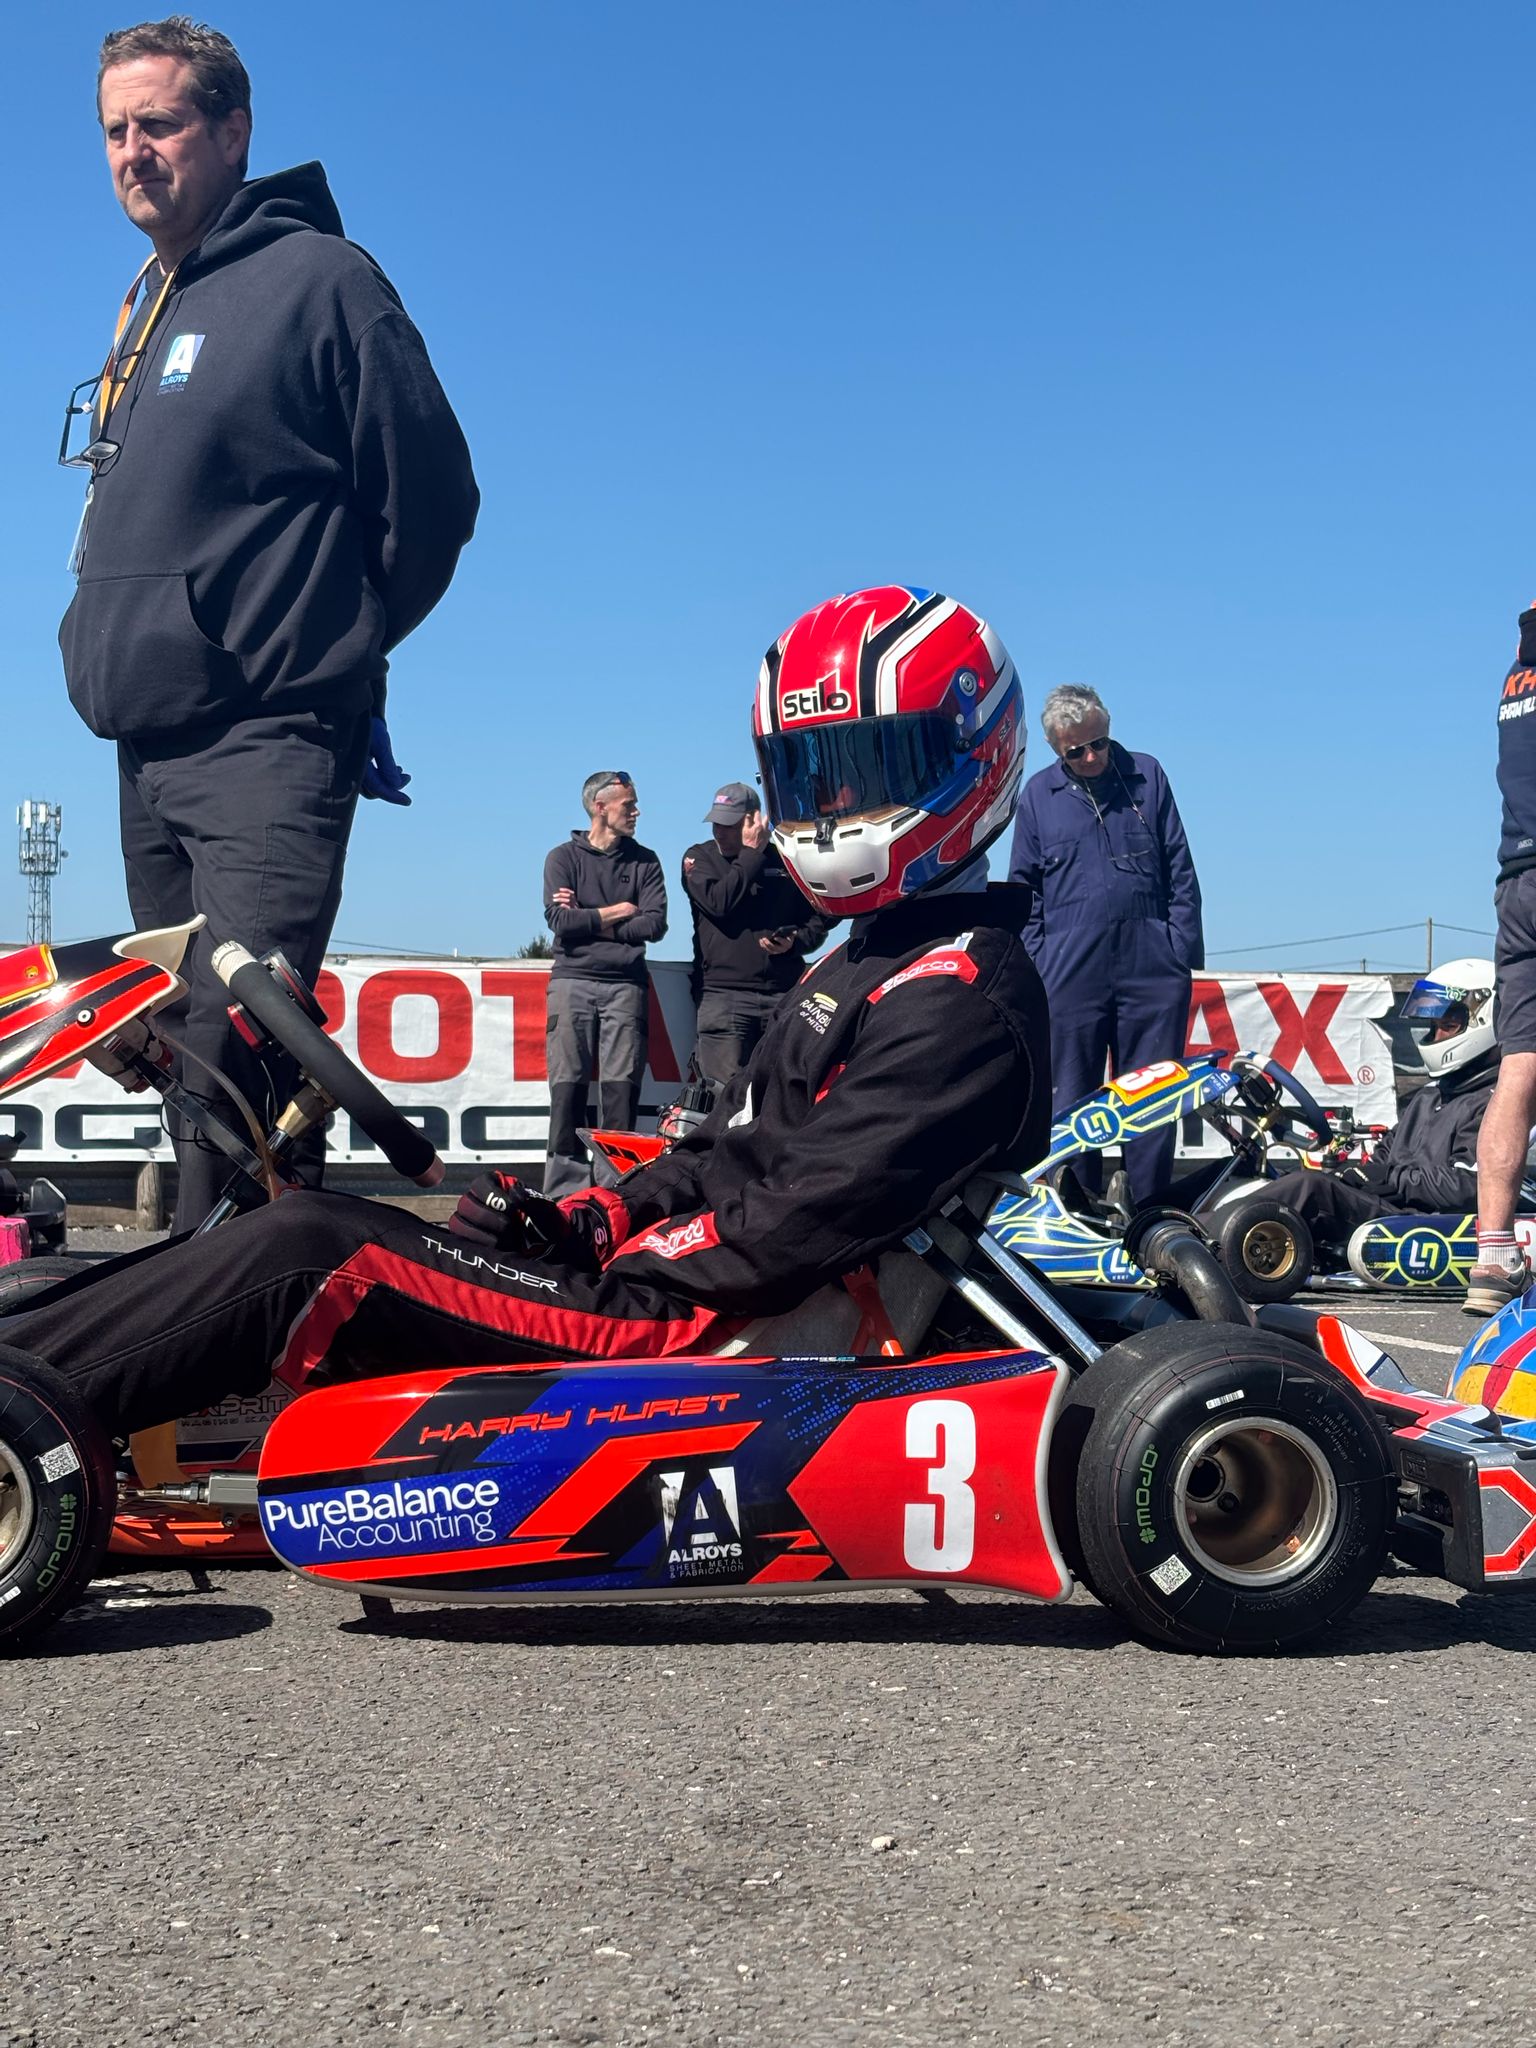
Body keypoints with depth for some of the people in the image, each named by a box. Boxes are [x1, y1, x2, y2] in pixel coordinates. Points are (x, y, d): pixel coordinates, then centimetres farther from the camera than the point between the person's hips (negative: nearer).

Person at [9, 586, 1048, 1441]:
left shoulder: (964, 993, -13)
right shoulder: (871, 961, 20)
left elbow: (796, 1224, -21)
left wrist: (593, 1262, -14)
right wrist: (586, 1219, 5)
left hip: (690, 1328, -10)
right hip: (669, 1277, 10)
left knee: (309, 1253, -17)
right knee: (317, 1227, 3)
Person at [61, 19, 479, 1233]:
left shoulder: (318, 278, -4)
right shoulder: (147, 306, 21)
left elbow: (433, 497, -6)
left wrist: (331, 650, -2)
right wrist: (114, 640, 16)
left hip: (265, 744, -8)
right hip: (149, 748, 9)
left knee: (234, 1048, -19)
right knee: (189, 1051, 13)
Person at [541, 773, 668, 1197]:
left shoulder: (644, 861, 13)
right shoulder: (564, 857, 8)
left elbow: (655, 924, 0)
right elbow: (560, 921, -6)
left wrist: (589, 921, -3)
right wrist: (616, 912, 0)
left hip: (625, 984, 1)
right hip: (573, 981, -1)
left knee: (621, 1085, -4)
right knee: (568, 1084, -4)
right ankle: (565, 1185, -2)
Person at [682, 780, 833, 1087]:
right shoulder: (700, 857, 9)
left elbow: (819, 920, 16)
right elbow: (718, 903, -11)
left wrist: (795, 942, -5)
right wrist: (751, 854, -5)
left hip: (784, 993, 2)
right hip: (724, 995, -2)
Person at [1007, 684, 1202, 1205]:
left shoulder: (1146, 776, 10)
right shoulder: (1037, 795, 9)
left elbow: (1180, 869, 10)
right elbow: (1023, 886, 12)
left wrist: (1184, 946, 1)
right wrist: (1034, 961, 2)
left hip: (1152, 965, 0)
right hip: (1071, 967, 0)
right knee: (1073, 1098, 3)